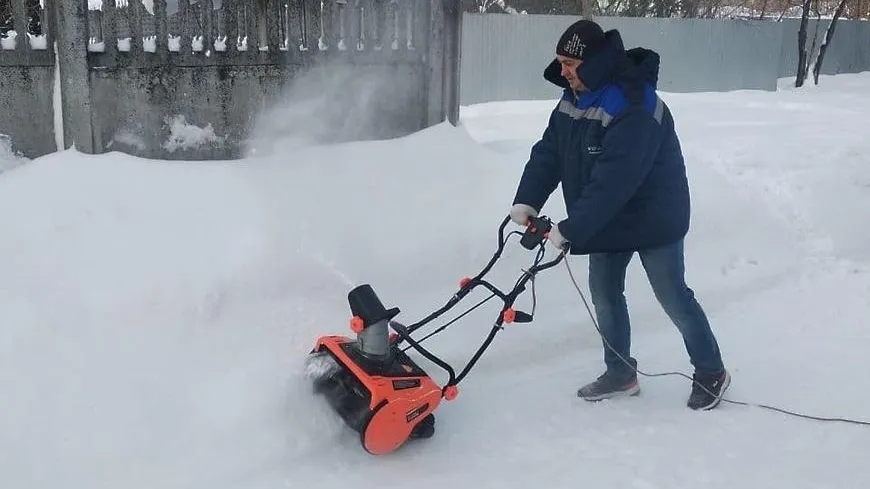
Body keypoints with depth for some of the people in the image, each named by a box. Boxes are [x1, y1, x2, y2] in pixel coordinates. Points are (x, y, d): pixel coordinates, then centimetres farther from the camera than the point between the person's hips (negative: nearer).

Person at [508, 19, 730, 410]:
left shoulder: (635, 109, -31)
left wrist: (571, 229, -35)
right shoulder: (575, 97, -2)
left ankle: (711, 373, 23)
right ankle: (620, 373, 28)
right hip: (609, 219, 8)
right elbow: (548, 152, -2)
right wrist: (527, 200, -16)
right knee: (604, 293, 12)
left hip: (653, 217, -8)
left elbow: (613, 181, -36)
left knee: (674, 299, 4)